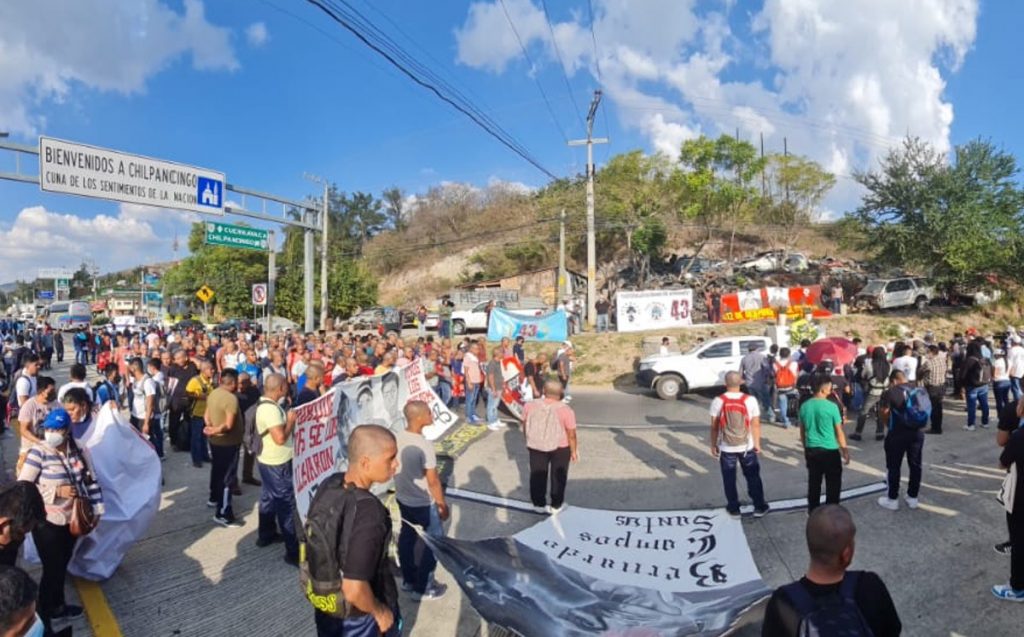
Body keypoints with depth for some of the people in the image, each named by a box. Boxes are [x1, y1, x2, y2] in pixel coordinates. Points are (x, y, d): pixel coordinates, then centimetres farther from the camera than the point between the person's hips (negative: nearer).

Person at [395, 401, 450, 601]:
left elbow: (396, 468, 6)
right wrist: (443, 504, -9)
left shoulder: (397, 438, -7)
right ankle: (422, 588, 23)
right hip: (423, 503, -7)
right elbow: (433, 481, -22)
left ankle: (408, 579, 39)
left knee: (407, 538, 21)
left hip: (402, 499, 7)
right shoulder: (424, 445, -29)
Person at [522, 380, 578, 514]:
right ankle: (556, 505, 26)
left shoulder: (530, 405, -10)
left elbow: (525, 426, 3)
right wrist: (574, 451, 0)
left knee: (537, 475, 17)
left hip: (535, 446, 3)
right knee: (558, 476, 15)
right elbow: (571, 434, -13)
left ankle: (539, 504, 27)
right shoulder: (565, 410, -20)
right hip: (560, 447, -2)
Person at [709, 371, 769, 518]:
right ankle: (759, 507, 26)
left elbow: (714, 426, -5)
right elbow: (756, 424, -4)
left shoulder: (718, 401, -10)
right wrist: (757, 443, 9)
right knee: (753, 477, 17)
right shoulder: (750, 400, -9)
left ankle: (734, 508, 21)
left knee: (729, 479, 12)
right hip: (747, 447, 1)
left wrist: (713, 445, 7)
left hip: (726, 448, -1)